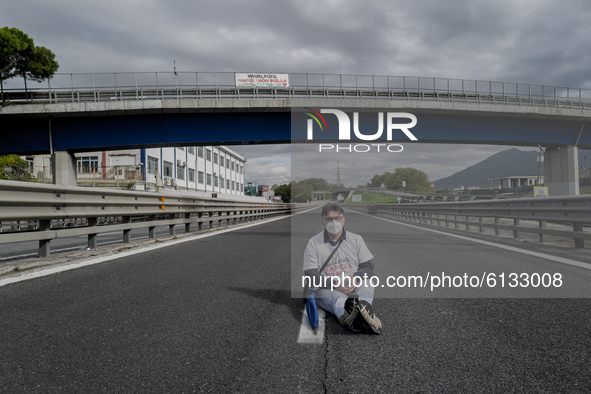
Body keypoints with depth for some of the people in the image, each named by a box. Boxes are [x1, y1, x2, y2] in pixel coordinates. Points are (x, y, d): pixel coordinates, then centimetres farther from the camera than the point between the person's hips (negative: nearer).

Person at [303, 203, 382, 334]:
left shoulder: (356, 239, 15)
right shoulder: (313, 243, 7)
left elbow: (368, 266, 9)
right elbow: (311, 276, -3)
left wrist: (356, 278, -16)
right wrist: (335, 283, -21)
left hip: (356, 284, 3)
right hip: (326, 287, -3)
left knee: (366, 284, -32)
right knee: (337, 297, -37)